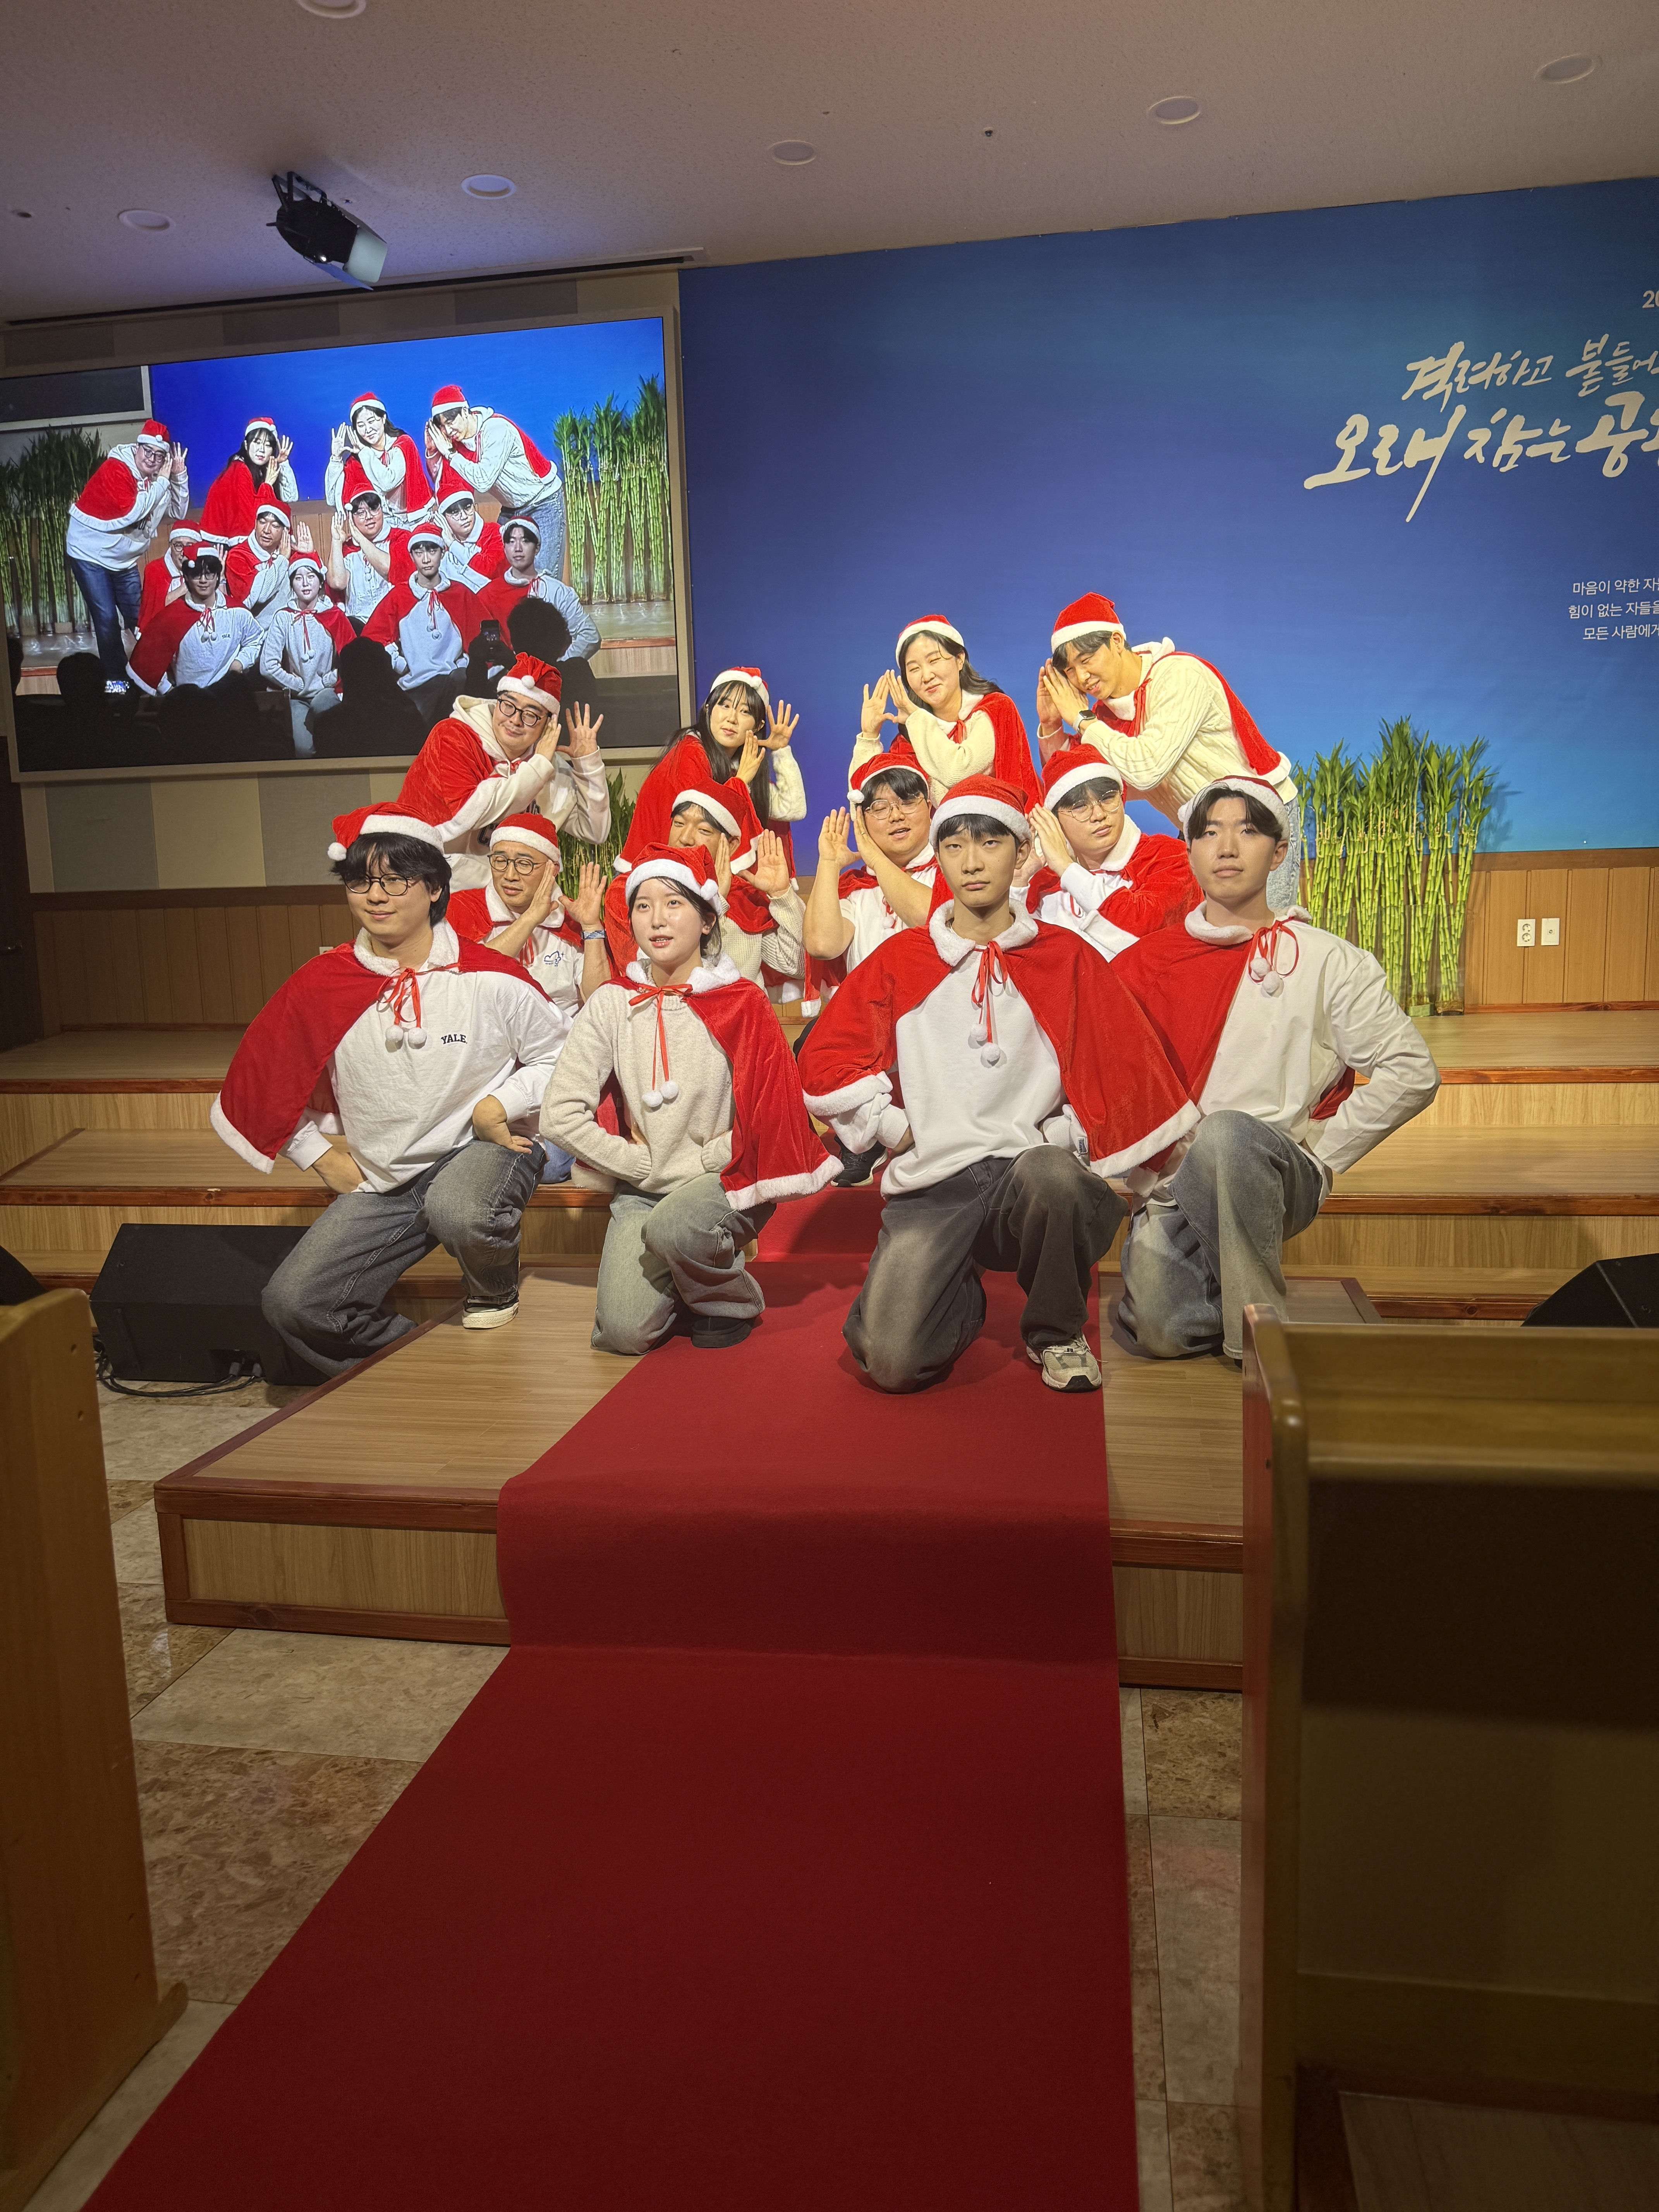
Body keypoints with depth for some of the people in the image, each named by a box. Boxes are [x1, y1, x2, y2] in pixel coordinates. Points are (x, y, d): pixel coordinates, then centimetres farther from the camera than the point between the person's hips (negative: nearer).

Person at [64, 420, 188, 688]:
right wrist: (161, 482, -25)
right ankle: (115, 677, 2)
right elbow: (132, 512, -31)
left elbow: (179, 513, 3)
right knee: (106, 618, -8)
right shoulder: (115, 469, -21)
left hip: (125, 560, 7)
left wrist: (180, 475, -9)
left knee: (138, 617, 8)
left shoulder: (157, 478, 2)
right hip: (91, 553, -7)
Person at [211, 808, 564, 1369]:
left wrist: (501, 1104, -14)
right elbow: (262, 1080, 10)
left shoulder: (490, 979, -10)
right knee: (292, 1303, -10)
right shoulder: (319, 986, -4)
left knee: (458, 1210, -40)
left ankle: (495, 1294, -2)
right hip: (384, 1180, 4)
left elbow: (558, 1057, 2)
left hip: (483, 1147, -3)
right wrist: (322, 1156, 6)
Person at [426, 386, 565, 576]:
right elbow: (448, 485, -7)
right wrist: (432, 451, -17)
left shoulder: (497, 429, -24)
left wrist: (449, 453, -24)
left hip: (544, 501, -8)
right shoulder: (457, 439, -3)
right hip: (512, 508, 8)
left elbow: (483, 481, -31)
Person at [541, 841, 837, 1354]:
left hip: (725, 1180, -2)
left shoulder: (742, 1006, -5)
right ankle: (681, 1280, 18)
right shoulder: (612, 1004, -1)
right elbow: (561, 1115, -6)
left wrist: (699, 1162, -11)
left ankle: (732, 1301, -2)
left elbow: (771, 1118, -7)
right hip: (642, 1190, 2)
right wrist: (645, 1166, -9)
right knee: (624, 1332, -17)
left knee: (672, 1225, -35)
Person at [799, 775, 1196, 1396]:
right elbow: (826, 1059, 11)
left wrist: (1061, 1138, -2)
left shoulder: (1065, 959, 11)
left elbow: (1126, 1067, 9)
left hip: (1032, 1167, 0)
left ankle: (1056, 1333, -7)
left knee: (1052, 1174, -40)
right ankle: (962, 1298, 18)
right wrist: (897, 1130, 2)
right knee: (893, 1362, -21)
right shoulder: (900, 960, 12)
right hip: (931, 1184, 0)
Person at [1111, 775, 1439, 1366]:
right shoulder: (1145, 963, 9)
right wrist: (1152, 1179, -6)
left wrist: (1318, 1155, -3)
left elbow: (1411, 1073, 2)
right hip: (1171, 1185, 2)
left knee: (1226, 1133, -37)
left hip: (1276, 1177, -2)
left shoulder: (1327, 961, 4)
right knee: (1160, 1332, -22)